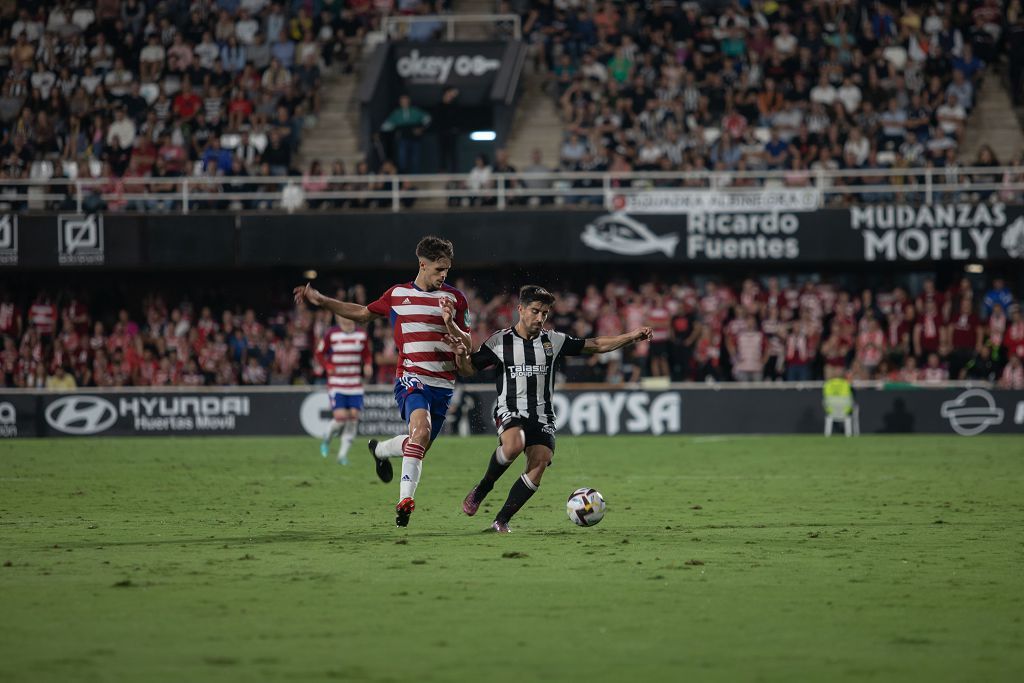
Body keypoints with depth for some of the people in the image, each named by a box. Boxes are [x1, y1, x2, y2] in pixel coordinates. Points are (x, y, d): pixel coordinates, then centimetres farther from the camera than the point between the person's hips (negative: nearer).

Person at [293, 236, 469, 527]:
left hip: (442, 383, 2)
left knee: (419, 446, 4)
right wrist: (321, 300, 20)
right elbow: (362, 313, 26)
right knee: (421, 429, -28)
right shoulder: (397, 294, 10)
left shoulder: (454, 298, 7)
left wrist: (451, 324, -14)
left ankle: (380, 449, 37)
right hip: (410, 377, -2)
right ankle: (406, 497, -25)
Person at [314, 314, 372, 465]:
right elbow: (319, 354, 4)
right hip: (336, 383, -4)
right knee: (340, 416, -15)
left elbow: (367, 354, 18)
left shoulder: (362, 335, 5)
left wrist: (368, 366, -3)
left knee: (353, 417, -5)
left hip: (355, 384, 4)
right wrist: (329, 367, -13)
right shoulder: (331, 334, -4)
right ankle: (327, 439, 18)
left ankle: (343, 454, 6)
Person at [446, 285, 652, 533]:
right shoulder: (500, 341, 1)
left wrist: (631, 336, 4)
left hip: (542, 416, 3)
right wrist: (461, 354, -17)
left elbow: (596, 345, 13)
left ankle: (501, 520, -8)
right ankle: (482, 489, -8)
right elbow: (468, 370, 5)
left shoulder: (553, 341, 8)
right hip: (510, 410, -3)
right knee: (514, 444, -35)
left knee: (539, 463, -19)